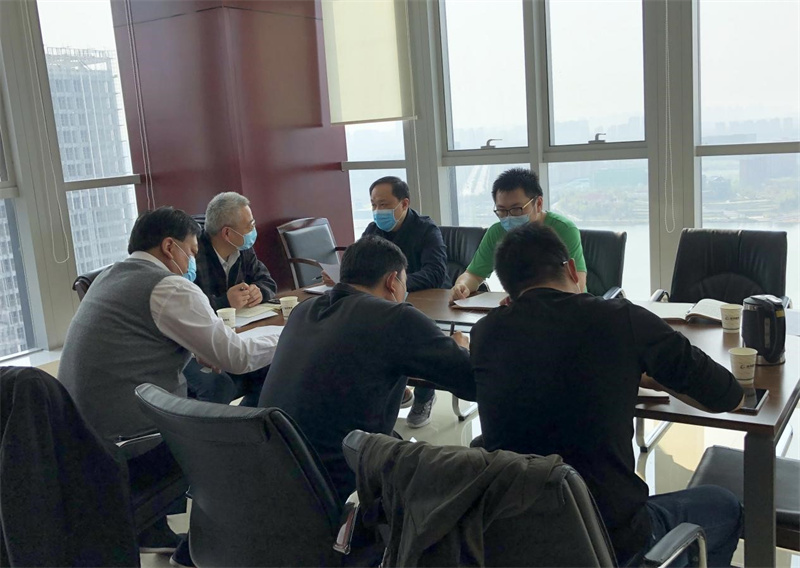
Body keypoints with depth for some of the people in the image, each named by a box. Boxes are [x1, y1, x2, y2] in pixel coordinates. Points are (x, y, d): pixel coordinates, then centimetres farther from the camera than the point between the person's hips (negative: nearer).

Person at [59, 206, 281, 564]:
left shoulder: (108, 278, 13)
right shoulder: (169, 287, -14)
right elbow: (236, 358, -13)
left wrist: (199, 350, 12)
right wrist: (282, 341, 5)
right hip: (127, 443, -9)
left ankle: (152, 530, 28)